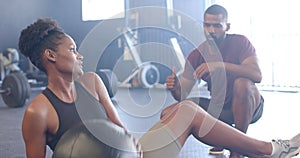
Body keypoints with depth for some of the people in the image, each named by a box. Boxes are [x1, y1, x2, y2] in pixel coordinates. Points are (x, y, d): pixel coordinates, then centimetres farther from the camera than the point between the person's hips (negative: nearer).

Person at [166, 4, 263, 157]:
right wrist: (175, 88, -35)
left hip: (250, 107, -3)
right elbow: (182, 95, -10)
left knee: (242, 83, -34)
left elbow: (257, 75, -32)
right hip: (221, 109, 4)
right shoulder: (196, 55, -8)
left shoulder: (239, 42, -16)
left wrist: (220, 65, -42)